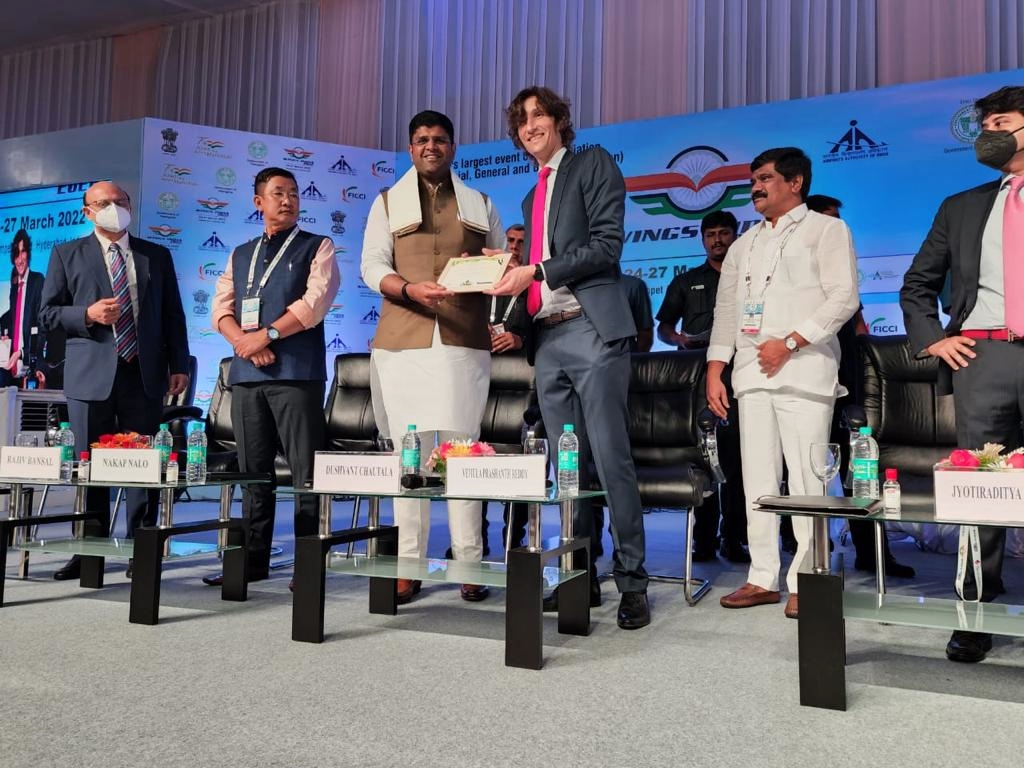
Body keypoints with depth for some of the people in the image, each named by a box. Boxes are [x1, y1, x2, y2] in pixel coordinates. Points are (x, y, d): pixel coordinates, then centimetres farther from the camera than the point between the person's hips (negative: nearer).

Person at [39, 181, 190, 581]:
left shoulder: (157, 256, 14)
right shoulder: (67, 255, 10)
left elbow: (173, 315, 12)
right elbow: (48, 313, 7)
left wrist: (179, 365, 4)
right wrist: (87, 315, -12)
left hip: (145, 373, 1)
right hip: (91, 375, 0)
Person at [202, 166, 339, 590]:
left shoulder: (317, 247, 7)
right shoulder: (240, 254, 21)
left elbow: (315, 301, -8)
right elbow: (221, 307, 11)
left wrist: (265, 335, -11)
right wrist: (242, 341, -9)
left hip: (297, 373, -5)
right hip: (246, 373, 5)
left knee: (306, 471, -6)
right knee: (252, 470, 9)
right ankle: (254, 559, 17)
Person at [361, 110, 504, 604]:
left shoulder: (480, 205, 20)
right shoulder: (388, 203, 16)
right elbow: (372, 266, 4)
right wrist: (410, 290, -15)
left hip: (465, 341, 0)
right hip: (403, 340, 0)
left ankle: (469, 563, -3)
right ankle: (408, 564, 1)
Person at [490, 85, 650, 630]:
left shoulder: (593, 164, 4)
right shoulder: (532, 197, 25)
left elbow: (607, 244, -9)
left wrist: (535, 271, -13)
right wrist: (507, 270, 5)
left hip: (592, 330, -7)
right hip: (547, 339, 7)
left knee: (611, 460, -8)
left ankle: (632, 581, -1)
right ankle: (581, 577, 15)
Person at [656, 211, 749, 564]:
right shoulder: (685, 282, 21)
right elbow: (663, 326, 18)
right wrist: (678, 338, -3)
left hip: (738, 375, -1)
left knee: (737, 455, -6)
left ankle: (734, 538, -1)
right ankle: (704, 537, 2)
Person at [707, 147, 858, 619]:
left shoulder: (826, 230, 6)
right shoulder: (745, 244, 22)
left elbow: (844, 297, -6)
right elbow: (726, 309, 19)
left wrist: (789, 342, -14)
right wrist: (714, 371, 10)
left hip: (804, 371, -5)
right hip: (751, 374, 6)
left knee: (806, 481, -7)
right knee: (758, 481, 4)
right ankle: (762, 579, 9)